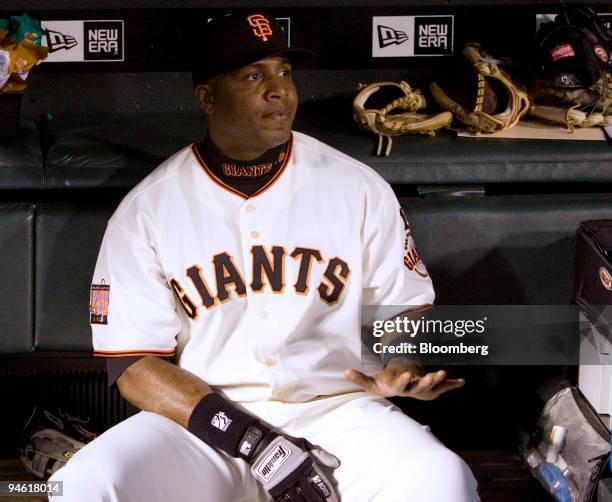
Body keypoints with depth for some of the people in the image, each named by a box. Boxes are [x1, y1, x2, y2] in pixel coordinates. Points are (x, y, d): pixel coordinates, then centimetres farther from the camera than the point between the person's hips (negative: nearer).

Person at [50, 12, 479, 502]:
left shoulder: (359, 187, 5)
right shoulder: (145, 209, 1)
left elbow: (407, 310, 11)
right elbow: (134, 365, -3)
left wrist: (403, 369, -15)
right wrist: (254, 442, -16)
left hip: (337, 409, 0)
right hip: (204, 421, 0)